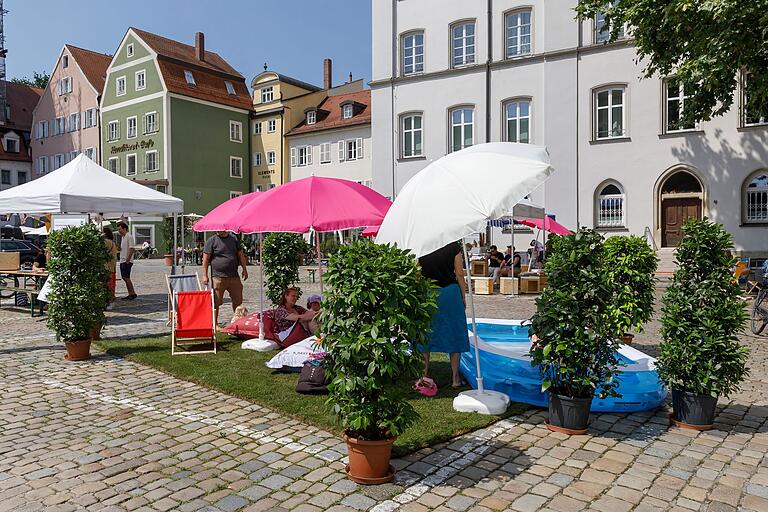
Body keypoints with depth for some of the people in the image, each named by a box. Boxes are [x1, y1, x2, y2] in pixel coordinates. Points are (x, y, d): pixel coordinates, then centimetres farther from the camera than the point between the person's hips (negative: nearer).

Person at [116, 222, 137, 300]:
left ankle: (133, 293, -5)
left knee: (126, 277, -11)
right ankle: (130, 294, 13)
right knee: (125, 277, 9)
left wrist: (127, 260, -21)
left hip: (127, 261, -9)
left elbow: (131, 249, -19)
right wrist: (119, 248, 4)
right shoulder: (122, 237, 17)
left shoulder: (129, 237, -12)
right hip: (122, 260, 10)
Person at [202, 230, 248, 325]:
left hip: (234, 277, 4)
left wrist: (244, 269, 12)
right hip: (218, 277, -4)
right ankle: (214, 324, 10)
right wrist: (205, 275, -7)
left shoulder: (234, 239, 14)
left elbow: (240, 255, 19)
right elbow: (205, 258, -2)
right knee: (216, 302, -2)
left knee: (238, 301, 9)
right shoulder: (211, 241, 1)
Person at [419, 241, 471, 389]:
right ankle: (455, 378, 13)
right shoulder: (454, 246, -7)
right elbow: (459, 274, -4)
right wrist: (463, 297, 6)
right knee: (454, 332, 10)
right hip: (450, 292, -1)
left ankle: (424, 375, 18)